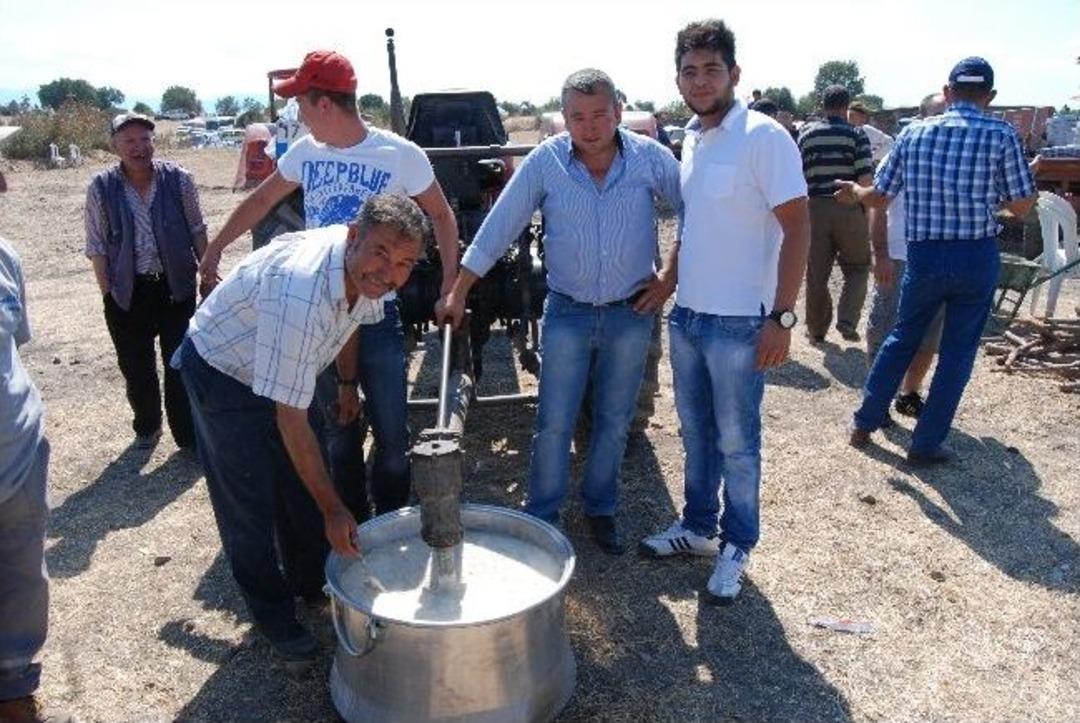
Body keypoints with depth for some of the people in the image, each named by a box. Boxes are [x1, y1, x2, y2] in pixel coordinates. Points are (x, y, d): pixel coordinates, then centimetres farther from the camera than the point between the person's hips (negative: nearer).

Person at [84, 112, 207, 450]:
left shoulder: (178, 178, -4)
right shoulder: (101, 188, -5)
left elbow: (197, 230, 4)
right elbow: (97, 247, -1)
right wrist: (107, 293, -4)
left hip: (176, 286, 0)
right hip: (128, 292, 1)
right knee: (136, 367, 13)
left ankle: (188, 435, 20)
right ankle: (146, 427, 35)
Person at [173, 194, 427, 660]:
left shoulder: (366, 270, -18)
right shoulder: (300, 294, -43)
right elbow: (291, 421, -37)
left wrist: (348, 386, 16)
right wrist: (333, 509, -31)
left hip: (277, 371, 7)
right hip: (220, 371, -7)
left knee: (302, 483, 15)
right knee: (249, 500, 0)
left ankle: (311, 581, 36)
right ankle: (271, 612, 22)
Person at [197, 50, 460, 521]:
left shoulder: (401, 155, -10)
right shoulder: (305, 152, 2)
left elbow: (441, 215, 1)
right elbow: (260, 202, 16)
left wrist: (451, 281, -8)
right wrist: (215, 249, 15)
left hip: (378, 313, -4)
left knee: (391, 433, 3)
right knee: (337, 431, 13)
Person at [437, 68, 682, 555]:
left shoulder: (650, 157, -6)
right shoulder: (545, 162, -8)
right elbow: (497, 229, -6)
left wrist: (673, 276, -1)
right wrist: (458, 293, -8)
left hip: (631, 314, 1)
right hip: (567, 313, -1)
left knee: (614, 422, 13)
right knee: (554, 424, 3)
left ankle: (600, 509, 32)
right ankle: (541, 516, 21)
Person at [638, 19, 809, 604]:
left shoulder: (763, 137, -13)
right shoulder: (691, 139, 9)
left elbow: (797, 227, -15)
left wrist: (781, 316, -19)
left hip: (738, 323, -7)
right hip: (686, 316, 7)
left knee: (736, 442, 6)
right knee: (695, 433, 18)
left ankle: (736, 546, 24)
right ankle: (697, 525, 35)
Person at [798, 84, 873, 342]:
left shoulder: (806, 132, 6)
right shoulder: (856, 134, -2)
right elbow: (865, 179, -8)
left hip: (815, 207, 2)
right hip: (849, 208, -2)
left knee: (816, 272, 11)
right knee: (857, 268, 14)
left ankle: (816, 328, 19)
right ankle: (847, 320, -1)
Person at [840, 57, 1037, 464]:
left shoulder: (913, 133, 0)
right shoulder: (1001, 136, -7)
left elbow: (878, 197, 5)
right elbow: (1021, 208, -3)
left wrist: (853, 192, 25)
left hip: (924, 256, 2)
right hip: (977, 258, -2)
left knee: (902, 338, 20)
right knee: (957, 351, 10)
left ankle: (864, 423, 26)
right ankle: (926, 444, 16)